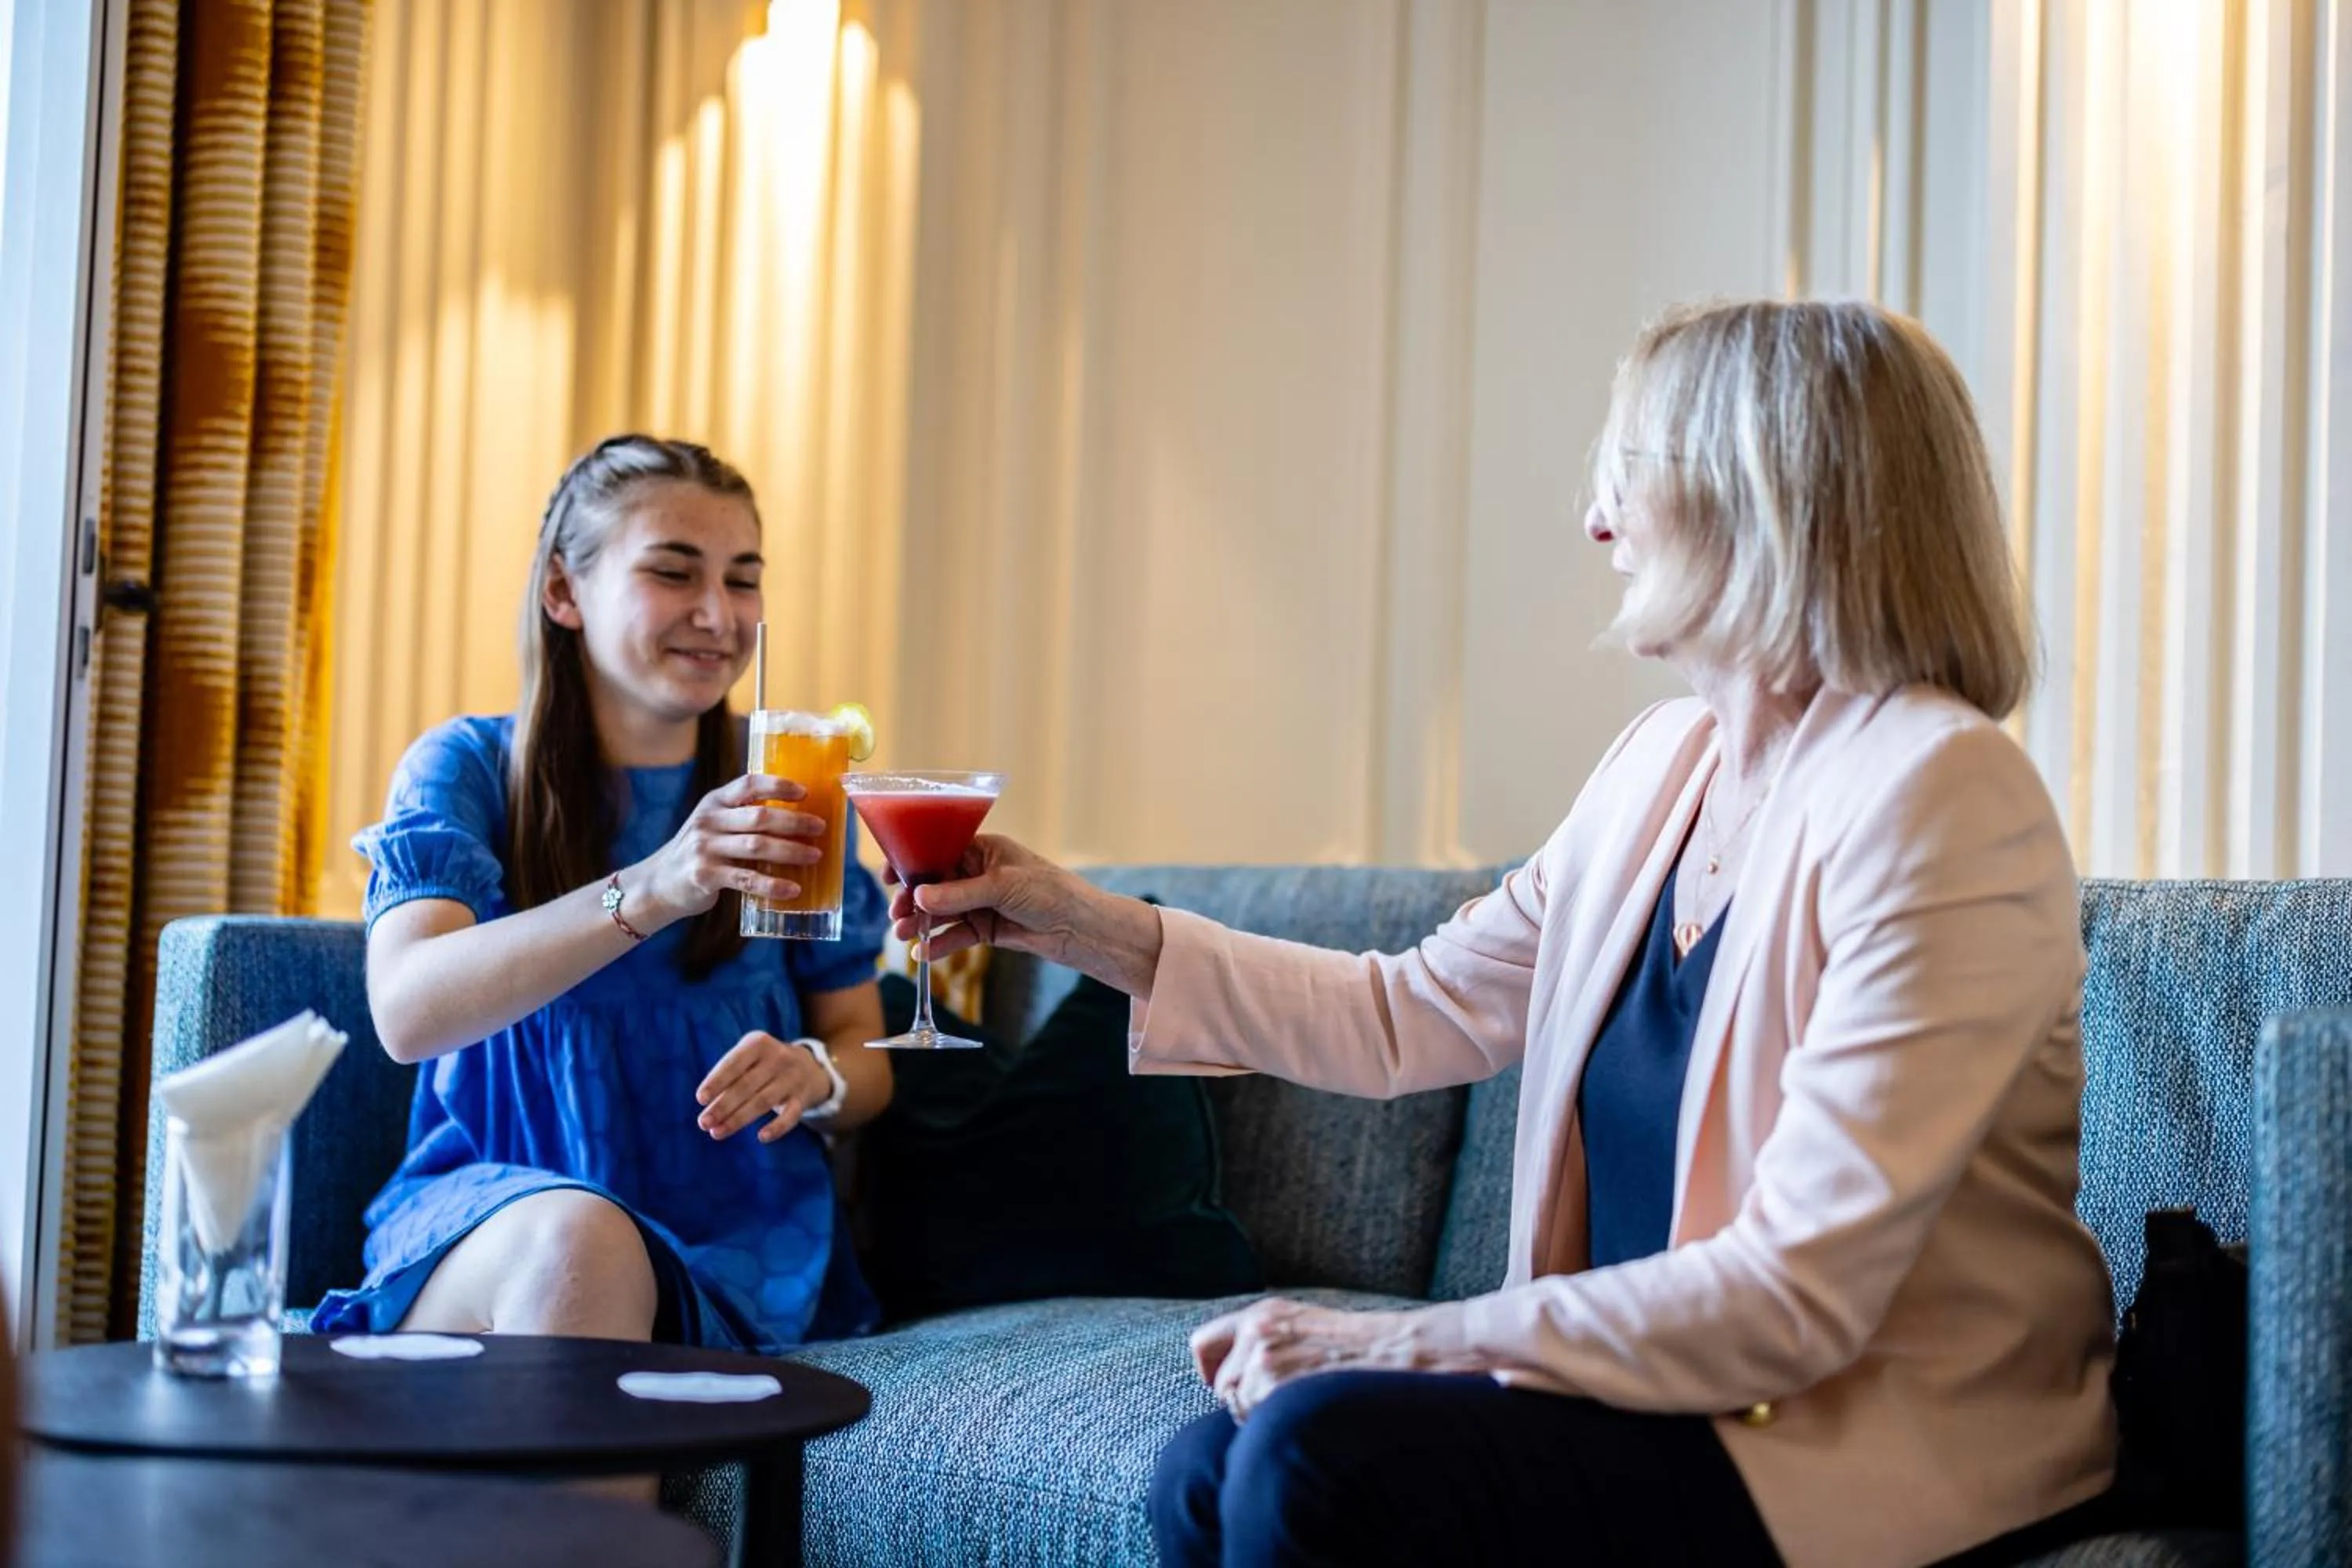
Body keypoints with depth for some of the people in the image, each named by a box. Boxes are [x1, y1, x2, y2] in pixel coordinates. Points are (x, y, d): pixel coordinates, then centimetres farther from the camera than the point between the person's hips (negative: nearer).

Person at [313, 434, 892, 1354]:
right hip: (484, 1216, -1)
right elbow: (407, 1011, -19)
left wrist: (816, 1076, -15)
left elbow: (865, 1054, 11)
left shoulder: (781, 791, 8)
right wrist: (649, 890, -33)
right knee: (577, 1238, -34)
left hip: (728, 1250, 1)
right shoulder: (467, 767, 1)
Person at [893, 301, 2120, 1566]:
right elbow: (1415, 1016, 14)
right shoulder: (1664, 764, 7)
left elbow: (1797, 1294, -24)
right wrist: (1087, 927, 9)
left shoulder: (1934, 796, -20)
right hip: (1675, 1387, 7)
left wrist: (1393, 1343, -22)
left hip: (1883, 1450, -7)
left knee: (1326, 1451, -23)